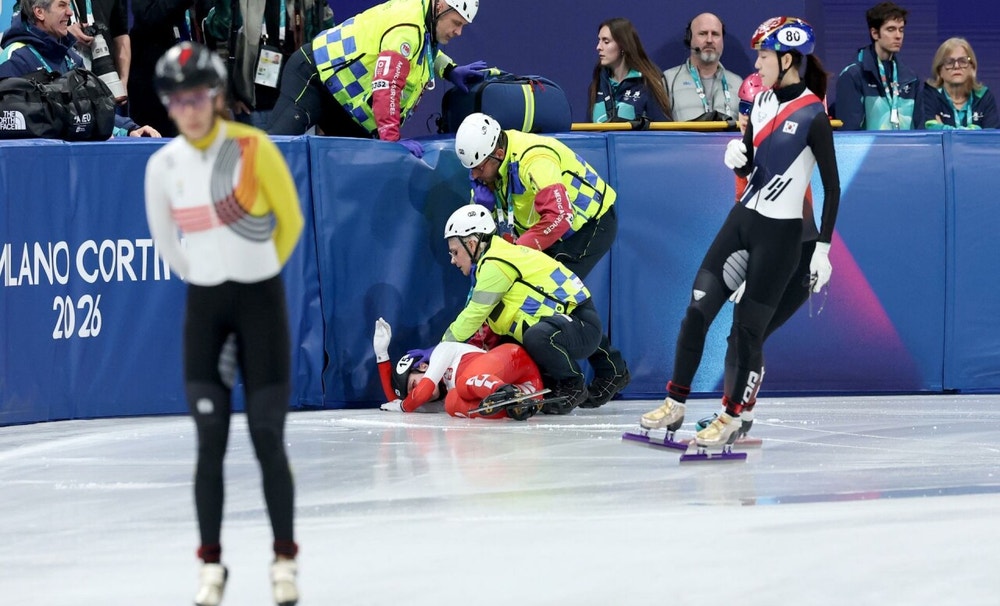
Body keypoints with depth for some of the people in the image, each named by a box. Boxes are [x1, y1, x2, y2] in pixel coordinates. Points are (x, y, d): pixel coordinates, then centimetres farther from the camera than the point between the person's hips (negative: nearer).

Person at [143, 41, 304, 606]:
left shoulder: (254, 149, -12)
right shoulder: (163, 165, -3)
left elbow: (291, 219, 1)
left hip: (261, 300, -2)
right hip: (204, 305, 2)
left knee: (268, 441, -1)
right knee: (210, 443, 1)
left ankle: (285, 560, 12)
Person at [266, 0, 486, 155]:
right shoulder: (407, 28, -26)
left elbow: (422, 49, 29)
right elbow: (386, 85, -34)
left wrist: (449, 70, 13)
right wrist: (391, 138, -36)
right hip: (311, 78, -10)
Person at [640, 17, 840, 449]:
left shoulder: (812, 115, -13)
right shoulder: (762, 102, 8)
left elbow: (832, 186, -10)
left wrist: (823, 250, -12)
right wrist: (737, 156, -6)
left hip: (779, 234, -7)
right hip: (742, 219, 7)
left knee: (747, 330, -2)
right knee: (697, 312, 2)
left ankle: (731, 420, 12)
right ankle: (675, 406, 11)